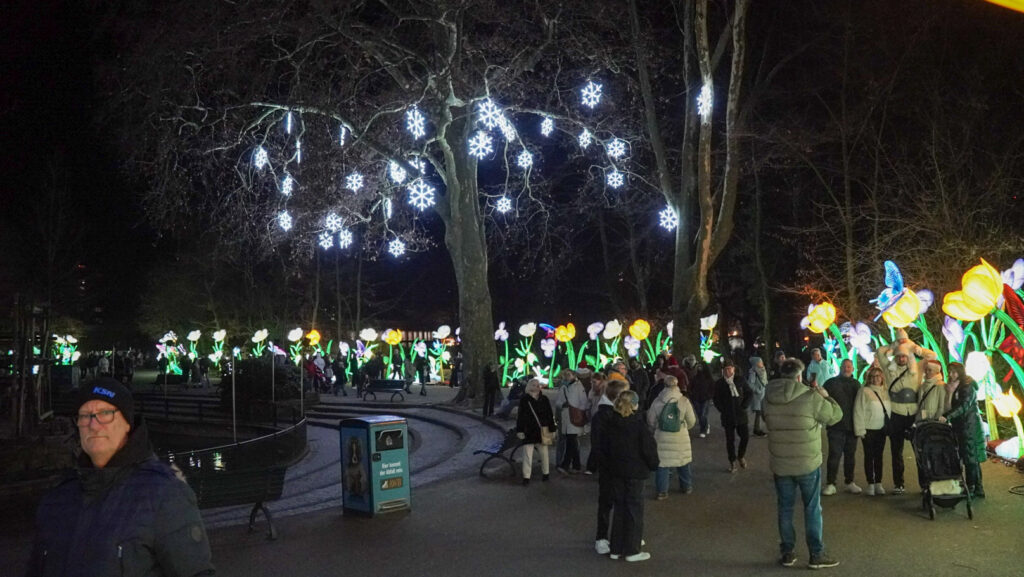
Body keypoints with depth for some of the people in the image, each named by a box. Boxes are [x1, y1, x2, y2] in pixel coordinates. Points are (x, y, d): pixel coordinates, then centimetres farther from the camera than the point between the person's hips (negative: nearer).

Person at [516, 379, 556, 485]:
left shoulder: (544, 399, 5)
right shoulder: (524, 399, -2)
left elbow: (550, 415, 8)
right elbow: (520, 416, -3)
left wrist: (552, 429, 5)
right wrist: (519, 430, -7)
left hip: (542, 431, 2)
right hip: (529, 431, -2)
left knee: (544, 452, 12)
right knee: (527, 454, -3)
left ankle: (546, 473, 28)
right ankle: (526, 477, 2)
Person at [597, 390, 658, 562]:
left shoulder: (609, 424, 0)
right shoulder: (638, 425, -16)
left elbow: (603, 449, 6)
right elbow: (648, 448, -13)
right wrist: (653, 465, 4)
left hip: (615, 472, 5)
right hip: (635, 472, -5)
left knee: (619, 507, 14)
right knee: (634, 509, 5)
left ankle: (616, 548, 19)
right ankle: (632, 550, 10)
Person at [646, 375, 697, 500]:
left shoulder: (657, 402, -8)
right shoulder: (684, 401, -9)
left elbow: (651, 422, 0)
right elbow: (692, 421, 0)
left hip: (662, 438, -1)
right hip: (681, 438, 1)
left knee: (662, 463, 6)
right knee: (683, 462, 18)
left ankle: (662, 491, 6)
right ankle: (687, 486, 33)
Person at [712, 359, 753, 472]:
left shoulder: (740, 381, 2)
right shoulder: (719, 384, 0)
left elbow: (749, 394, 8)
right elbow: (716, 400, 6)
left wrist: (744, 406, -2)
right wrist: (723, 410, -5)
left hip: (741, 415, 1)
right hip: (728, 417, -1)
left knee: (745, 437, -1)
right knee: (730, 440, 3)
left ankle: (741, 456, 25)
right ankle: (732, 462, 16)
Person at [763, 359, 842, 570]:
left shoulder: (769, 398, -4)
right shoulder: (811, 397, -17)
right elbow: (835, 415, -6)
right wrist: (825, 396, 12)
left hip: (779, 463, 3)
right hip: (808, 463, -3)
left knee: (785, 508, 14)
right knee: (812, 509, 9)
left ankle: (787, 553, 21)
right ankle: (817, 555, 16)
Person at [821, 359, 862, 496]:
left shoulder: (856, 384, 11)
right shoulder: (831, 383, 0)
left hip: (852, 426, 4)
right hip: (836, 426, -4)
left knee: (850, 455, 11)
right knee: (834, 455, -4)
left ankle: (849, 482, 22)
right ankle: (830, 484, 2)